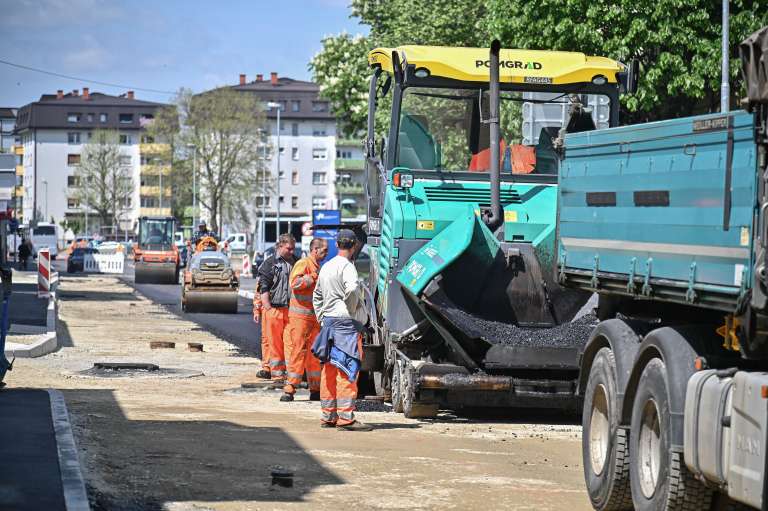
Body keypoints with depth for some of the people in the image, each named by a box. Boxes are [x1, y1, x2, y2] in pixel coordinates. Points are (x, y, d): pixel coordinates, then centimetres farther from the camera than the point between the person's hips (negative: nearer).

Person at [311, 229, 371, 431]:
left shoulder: (327, 267, 17)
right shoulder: (346, 266, -10)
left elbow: (317, 296, 25)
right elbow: (352, 289, -29)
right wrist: (351, 310, -14)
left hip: (329, 321, 9)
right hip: (347, 323, -9)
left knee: (329, 371, 11)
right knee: (347, 371, -8)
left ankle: (328, 415, 15)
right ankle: (346, 417, -11)